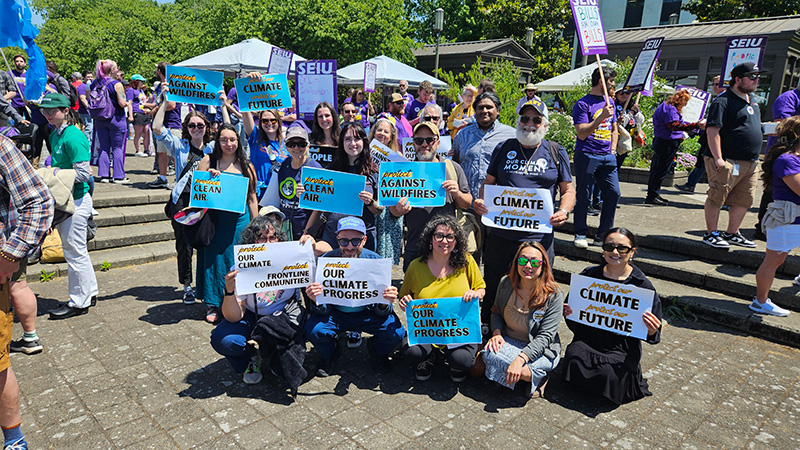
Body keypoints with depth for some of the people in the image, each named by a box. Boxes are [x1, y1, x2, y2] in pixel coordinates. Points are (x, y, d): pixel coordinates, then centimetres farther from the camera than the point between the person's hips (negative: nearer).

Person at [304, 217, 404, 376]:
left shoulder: (376, 261, -16)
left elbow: (380, 311, -12)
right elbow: (323, 310, -14)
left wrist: (384, 304, -37)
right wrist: (318, 301, -38)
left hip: (367, 313, 0)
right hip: (335, 313, 0)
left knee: (396, 331, -25)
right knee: (313, 329, -28)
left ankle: (377, 353, 14)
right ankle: (329, 356, 10)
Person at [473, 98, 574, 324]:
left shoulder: (557, 153, 7)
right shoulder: (504, 149, 9)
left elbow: (568, 190, 10)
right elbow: (488, 183, 14)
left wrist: (564, 211, -11)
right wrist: (480, 201, -7)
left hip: (539, 236, -1)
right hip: (500, 234, 1)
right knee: (492, 290, 12)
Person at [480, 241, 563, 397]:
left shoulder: (554, 295, -17)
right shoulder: (505, 283, -6)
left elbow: (545, 336, -19)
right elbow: (496, 313, 10)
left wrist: (520, 358, -32)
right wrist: (497, 333, -12)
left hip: (540, 350, -4)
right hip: (508, 342, 4)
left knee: (520, 371, -33)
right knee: (488, 353, -28)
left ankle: (537, 377, 3)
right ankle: (531, 373, -2)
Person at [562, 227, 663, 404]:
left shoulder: (642, 285, -4)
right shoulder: (589, 275, 2)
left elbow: (652, 332, 1)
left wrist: (651, 332, -23)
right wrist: (568, 312, -8)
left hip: (621, 349, -1)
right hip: (586, 341, 2)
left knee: (609, 374, -28)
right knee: (574, 359, -28)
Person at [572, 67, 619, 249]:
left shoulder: (609, 102, 16)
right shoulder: (583, 104, -6)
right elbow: (582, 133, -14)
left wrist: (612, 150, 13)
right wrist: (601, 117, -21)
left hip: (607, 158, 7)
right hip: (587, 156, -7)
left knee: (613, 193, 3)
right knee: (584, 197, -1)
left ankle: (603, 234, 16)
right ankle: (580, 234, 11)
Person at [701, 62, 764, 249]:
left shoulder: (752, 101, 19)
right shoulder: (723, 101, -10)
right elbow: (712, 130, -17)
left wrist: (755, 156, 22)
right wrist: (718, 158, -22)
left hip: (750, 163, 9)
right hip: (728, 162, -9)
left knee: (744, 200, 11)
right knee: (717, 198, -4)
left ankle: (732, 233, 23)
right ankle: (711, 234, 7)